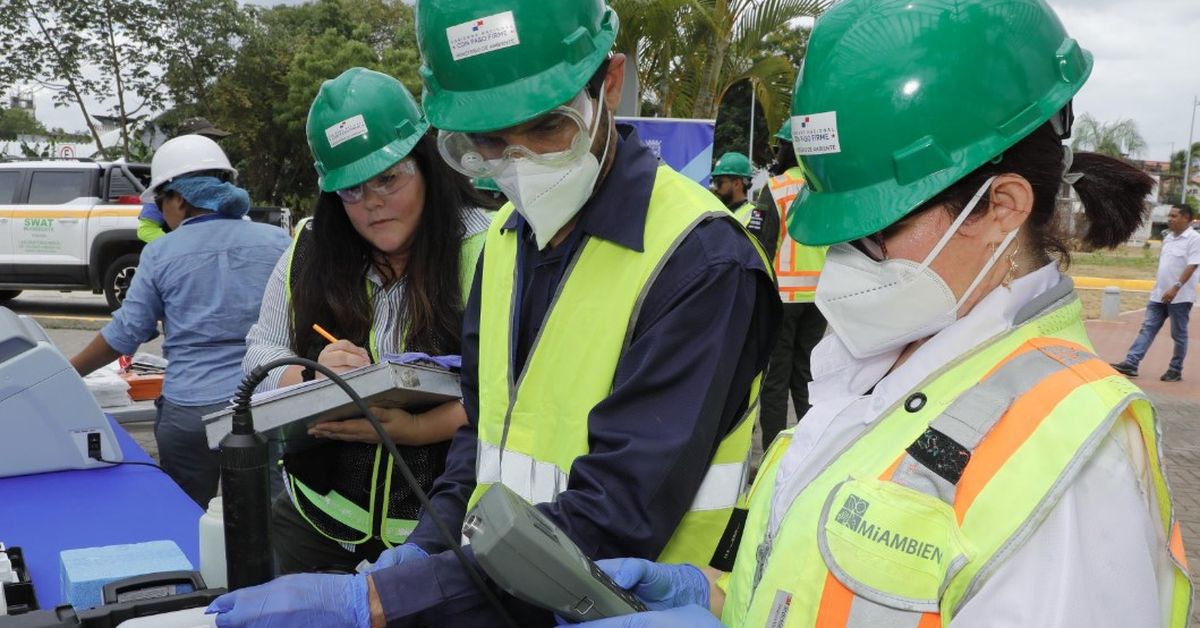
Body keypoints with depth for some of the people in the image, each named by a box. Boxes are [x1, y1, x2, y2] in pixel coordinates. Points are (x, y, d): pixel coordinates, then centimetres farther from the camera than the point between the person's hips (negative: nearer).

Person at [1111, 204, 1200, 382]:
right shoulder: (1168, 237, 14)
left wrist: (1175, 288, -26)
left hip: (1180, 296, -7)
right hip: (1159, 295, 7)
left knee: (1178, 335, 3)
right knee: (1147, 329, 2)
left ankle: (1176, 370, 12)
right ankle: (1131, 363, -1)